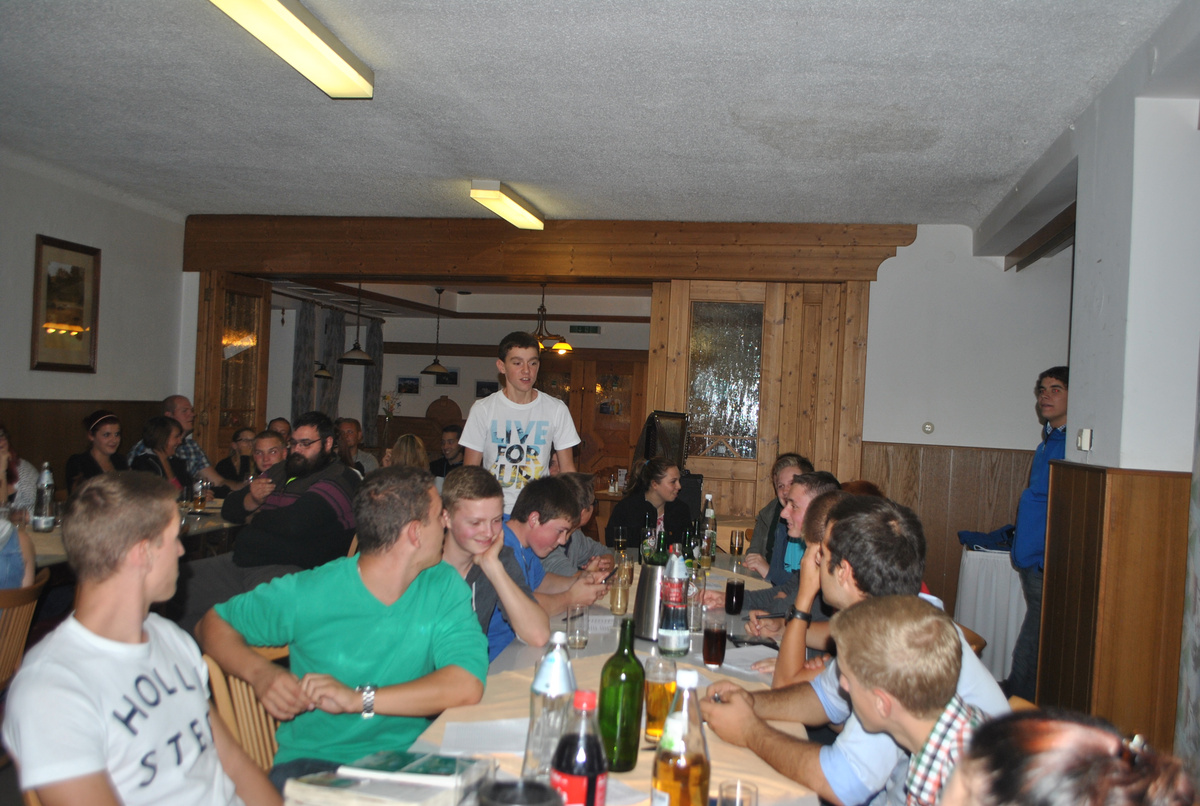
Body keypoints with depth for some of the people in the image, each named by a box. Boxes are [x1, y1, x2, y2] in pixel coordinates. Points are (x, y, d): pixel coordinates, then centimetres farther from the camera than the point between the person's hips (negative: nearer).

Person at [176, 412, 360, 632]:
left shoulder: (339, 480, -8)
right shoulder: (280, 472, 22)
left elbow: (294, 523, -22)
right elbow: (229, 509, 23)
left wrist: (255, 518, 0)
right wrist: (250, 500, -2)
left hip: (292, 570, -9)